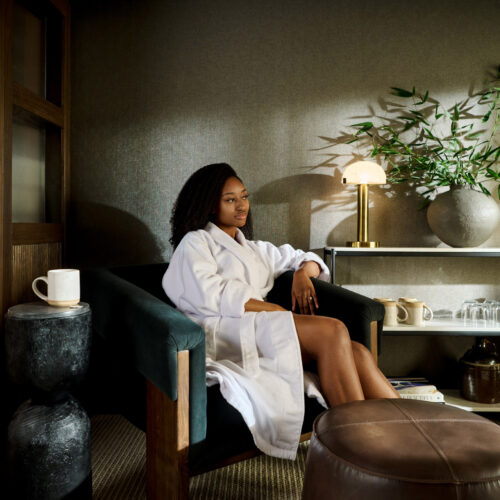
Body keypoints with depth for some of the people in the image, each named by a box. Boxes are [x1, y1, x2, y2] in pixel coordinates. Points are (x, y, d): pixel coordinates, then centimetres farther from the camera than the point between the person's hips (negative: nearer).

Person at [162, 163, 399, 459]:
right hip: (224, 333, -6)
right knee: (333, 331, -27)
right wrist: (278, 311, -9)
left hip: (261, 331, 6)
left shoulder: (254, 248, 31)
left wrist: (304, 271, 10)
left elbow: (303, 258, 37)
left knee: (358, 353, -20)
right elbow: (210, 296, -7)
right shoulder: (195, 242, 10)